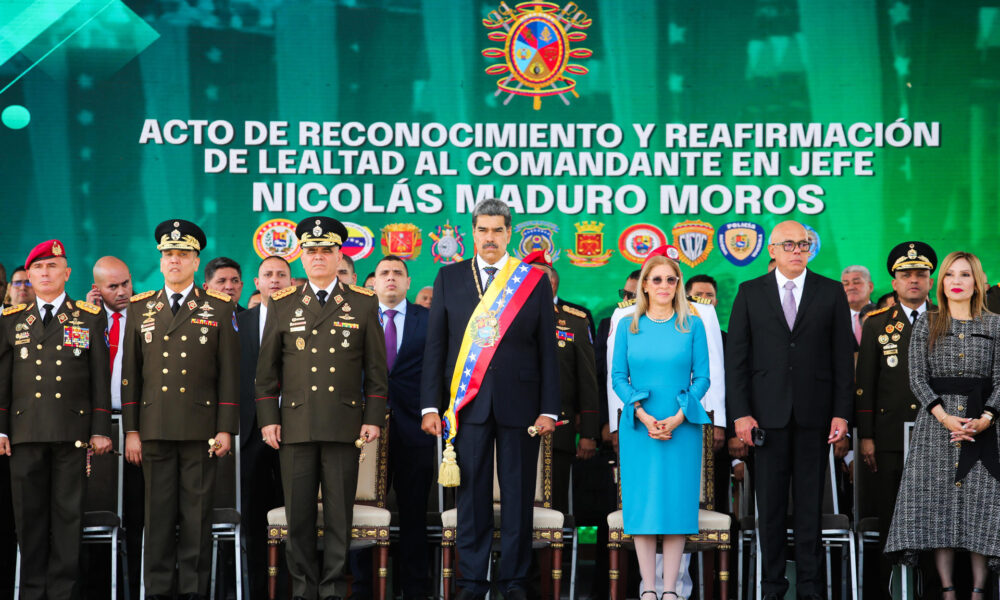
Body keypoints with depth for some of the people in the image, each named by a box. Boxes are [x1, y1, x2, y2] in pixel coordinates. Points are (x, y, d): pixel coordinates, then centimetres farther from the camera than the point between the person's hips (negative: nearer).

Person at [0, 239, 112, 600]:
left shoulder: (90, 318, 8)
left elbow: (100, 379, 6)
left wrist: (100, 430, 0)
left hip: (72, 431, -1)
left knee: (68, 513, 1)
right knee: (29, 513, 4)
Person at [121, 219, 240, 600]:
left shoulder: (219, 309, 5)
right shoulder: (140, 308, 11)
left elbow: (229, 375, 3)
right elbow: (130, 373, 10)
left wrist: (226, 429, -3)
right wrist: (131, 431, 4)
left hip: (200, 428, -2)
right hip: (154, 429, 2)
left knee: (197, 512, 1)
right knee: (158, 512, 4)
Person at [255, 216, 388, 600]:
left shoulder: (363, 304, 7)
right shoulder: (282, 304, 9)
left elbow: (376, 368, 6)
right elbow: (266, 369, 9)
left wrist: (373, 419, 0)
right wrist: (267, 419, 2)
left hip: (344, 425, -1)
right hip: (295, 425, 1)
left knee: (339, 514, 2)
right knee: (298, 514, 3)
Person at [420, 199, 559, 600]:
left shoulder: (534, 281, 5)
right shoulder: (449, 278, 8)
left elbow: (547, 351, 4)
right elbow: (435, 345, 7)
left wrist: (548, 410, -2)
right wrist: (430, 405, 0)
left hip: (519, 403, 0)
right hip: (468, 404, 1)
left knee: (518, 495, 4)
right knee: (472, 493, 3)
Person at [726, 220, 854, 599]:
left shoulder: (831, 292, 6)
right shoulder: (750, 293, 5)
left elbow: (843, 356, 4)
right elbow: (736, 357, 2)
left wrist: (842, 412, -3)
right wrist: (740, 413, -5)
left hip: (814, 412, 0)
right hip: (768, 412, 0)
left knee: (810, 502, 4)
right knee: (770, 502, 4)